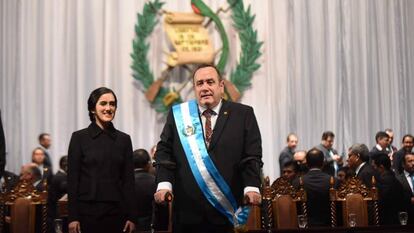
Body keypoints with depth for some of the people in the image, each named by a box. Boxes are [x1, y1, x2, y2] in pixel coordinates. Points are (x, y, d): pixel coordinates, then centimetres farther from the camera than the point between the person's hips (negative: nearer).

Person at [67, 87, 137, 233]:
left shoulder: (123, 139, 7)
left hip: (116, 211, 2)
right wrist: (72, 217, -7)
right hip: (88, 210, -2)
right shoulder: (79, 137, 0)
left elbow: (128, 180, 6)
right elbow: (72, 179, -2)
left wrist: (131, 216, 1)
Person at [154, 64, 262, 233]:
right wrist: (164, 184, -9)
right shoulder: (178, 115, 8)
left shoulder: (243, 114, 4)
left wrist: (251, 187, -15)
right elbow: (165, 152, 6)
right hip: (188, 209, 1)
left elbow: (251, 155, -1)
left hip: (227, 208, -1)